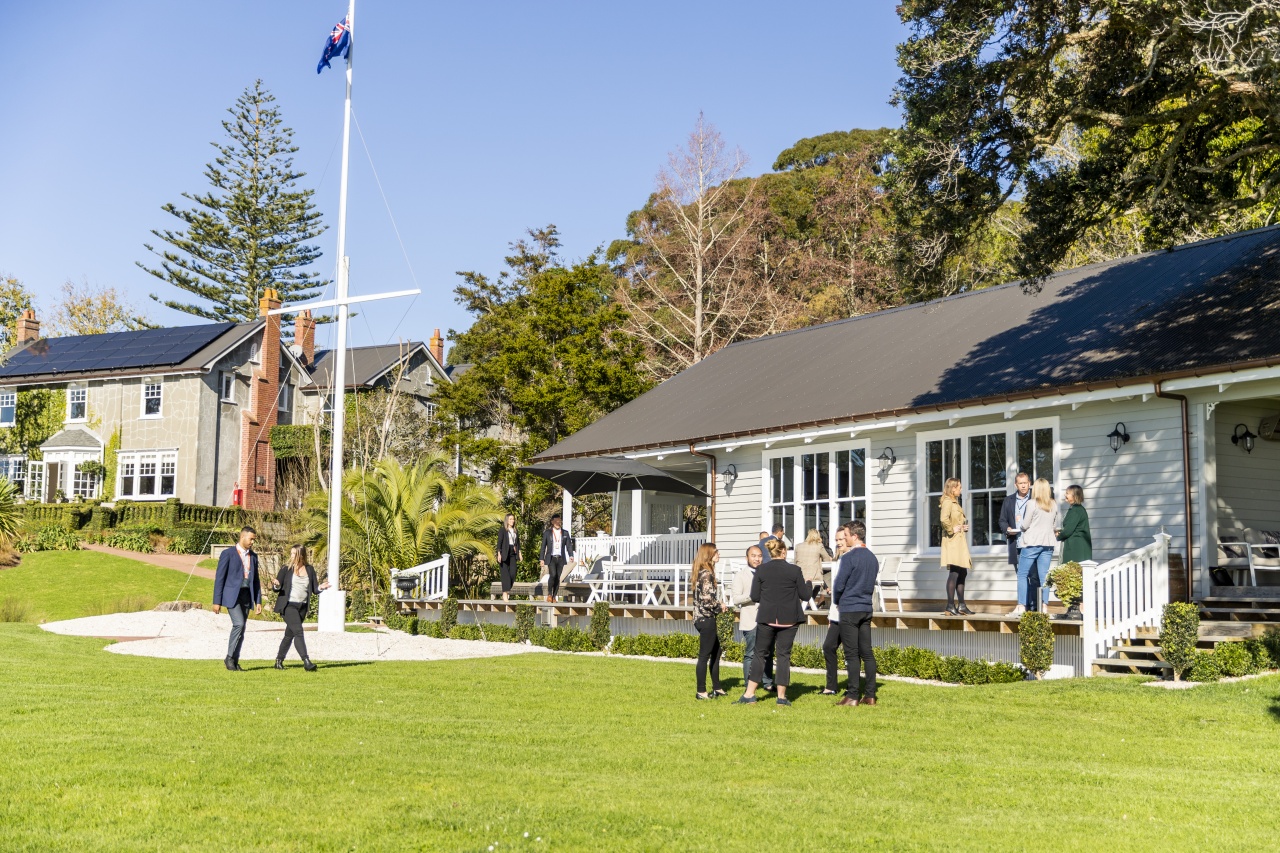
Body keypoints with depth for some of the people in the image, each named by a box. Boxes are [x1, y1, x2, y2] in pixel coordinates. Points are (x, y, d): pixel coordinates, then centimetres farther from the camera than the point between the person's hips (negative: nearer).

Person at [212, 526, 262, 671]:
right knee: (239, 624, -19)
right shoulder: (228, 554, -4)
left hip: (247, 596, 5)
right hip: (232, 595, -5)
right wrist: (217, 601, -8)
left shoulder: (253, 556, 13)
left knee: (241, 629, 4)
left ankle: (235, 661, 10)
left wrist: (258, 601, 11)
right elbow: (219, 578, -5)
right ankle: (229, 657, -6)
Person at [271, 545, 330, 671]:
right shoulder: (286, 569, 0)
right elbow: (277, 588, 1)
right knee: (298, 632, -16)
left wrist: (321, 588, -13)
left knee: (289, 634, 11)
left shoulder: (309, 570, 7)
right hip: (289, 605, -4)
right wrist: (276, 585, -21)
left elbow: (314, 590, 8)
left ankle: (279, 661, 23)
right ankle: (306, 661, -21)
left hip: (302, 607, 4)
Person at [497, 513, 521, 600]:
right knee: (505, 573, -6)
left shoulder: (515, 531, 15)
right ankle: (505, 593, -4)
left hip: (513, 554, 5)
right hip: (504, 554, -5)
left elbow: (518, 543, 18)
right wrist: (499, 554, -16)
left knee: (513, 573, -3)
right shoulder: (502, 530, -2)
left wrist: (519, 554, 11)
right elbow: (499, 542, -8)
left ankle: (507, 592, 10)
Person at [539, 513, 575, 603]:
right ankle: (549, 594, -5)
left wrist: (571, 555, -11)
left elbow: (569, 545, 6)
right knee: (552, 574, -20)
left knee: (558, 577, 1)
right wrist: (541, 559, 0)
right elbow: (543, 546, 6)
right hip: (551, 558, -3)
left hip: (560, 558, 3)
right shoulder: (547, 532, 6)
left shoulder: (565, 533, 11)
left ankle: (554, 596, 9)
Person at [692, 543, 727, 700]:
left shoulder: (702, 572, 13)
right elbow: (707, 600, -23)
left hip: (702, 618, 10)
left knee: (716, 652, 17)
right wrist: (720, 607, -6)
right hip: (706, 619, -10)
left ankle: (716, 688, 24)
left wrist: (717, 606, 10)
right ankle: (701, 691, 3)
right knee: (705, 655, -3)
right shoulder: (707, 574, -17)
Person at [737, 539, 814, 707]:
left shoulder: (761, 570, -2)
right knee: (784, 655, 5)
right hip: (789, 620, -1)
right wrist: (809, 584, 19)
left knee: (760, 653, 9)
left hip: (766, 618, 1)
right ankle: (781, 696, 6)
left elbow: (754, 596, -1)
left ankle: (749, 694, 6)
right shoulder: (794, 570, -6)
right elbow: (805, 595, -1)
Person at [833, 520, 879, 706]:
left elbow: (839, 585, -12)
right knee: (867, 652, 7)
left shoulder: (849, 557, -13)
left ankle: (852, 696, -4)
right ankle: (870, 695, 8)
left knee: (852, 654, -5)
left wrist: (837, 601, 7)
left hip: (849, 609, -7)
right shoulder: (872, 558, 10)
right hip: (866, 609, 7)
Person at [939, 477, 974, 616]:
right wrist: (951, 530, -17)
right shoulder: (947, 502, -12)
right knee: (954, 573, -11)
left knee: (962, 573, 11)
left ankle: (961, 606, 16)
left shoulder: (955, 502, 20)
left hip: (960, 542, 10)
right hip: (953, 541, -10)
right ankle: (950, 606, -10)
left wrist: (964, 527, 14)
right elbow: (943, 519, -30)